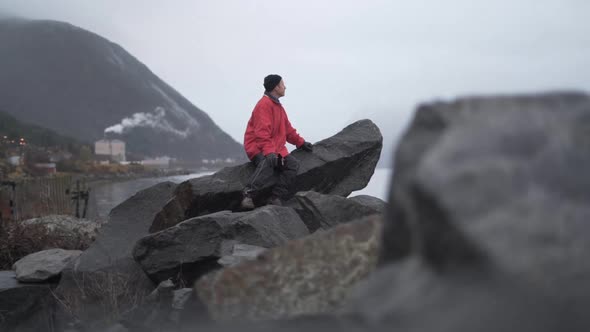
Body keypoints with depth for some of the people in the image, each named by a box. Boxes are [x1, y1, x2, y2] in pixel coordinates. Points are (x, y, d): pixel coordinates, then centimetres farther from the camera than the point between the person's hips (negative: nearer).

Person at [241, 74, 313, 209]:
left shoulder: (278, 106, 21)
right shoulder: (264, 105, -11)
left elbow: (287, 129, 29)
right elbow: (262, 132, -22)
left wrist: (301, 143, 23)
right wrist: (269, 153, -32)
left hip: (276, 148, 9)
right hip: (257, 148, -9)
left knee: (293, 164, -15)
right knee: (268, 164, -38)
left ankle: (276, 198, -21)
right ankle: (248, 196, -38)